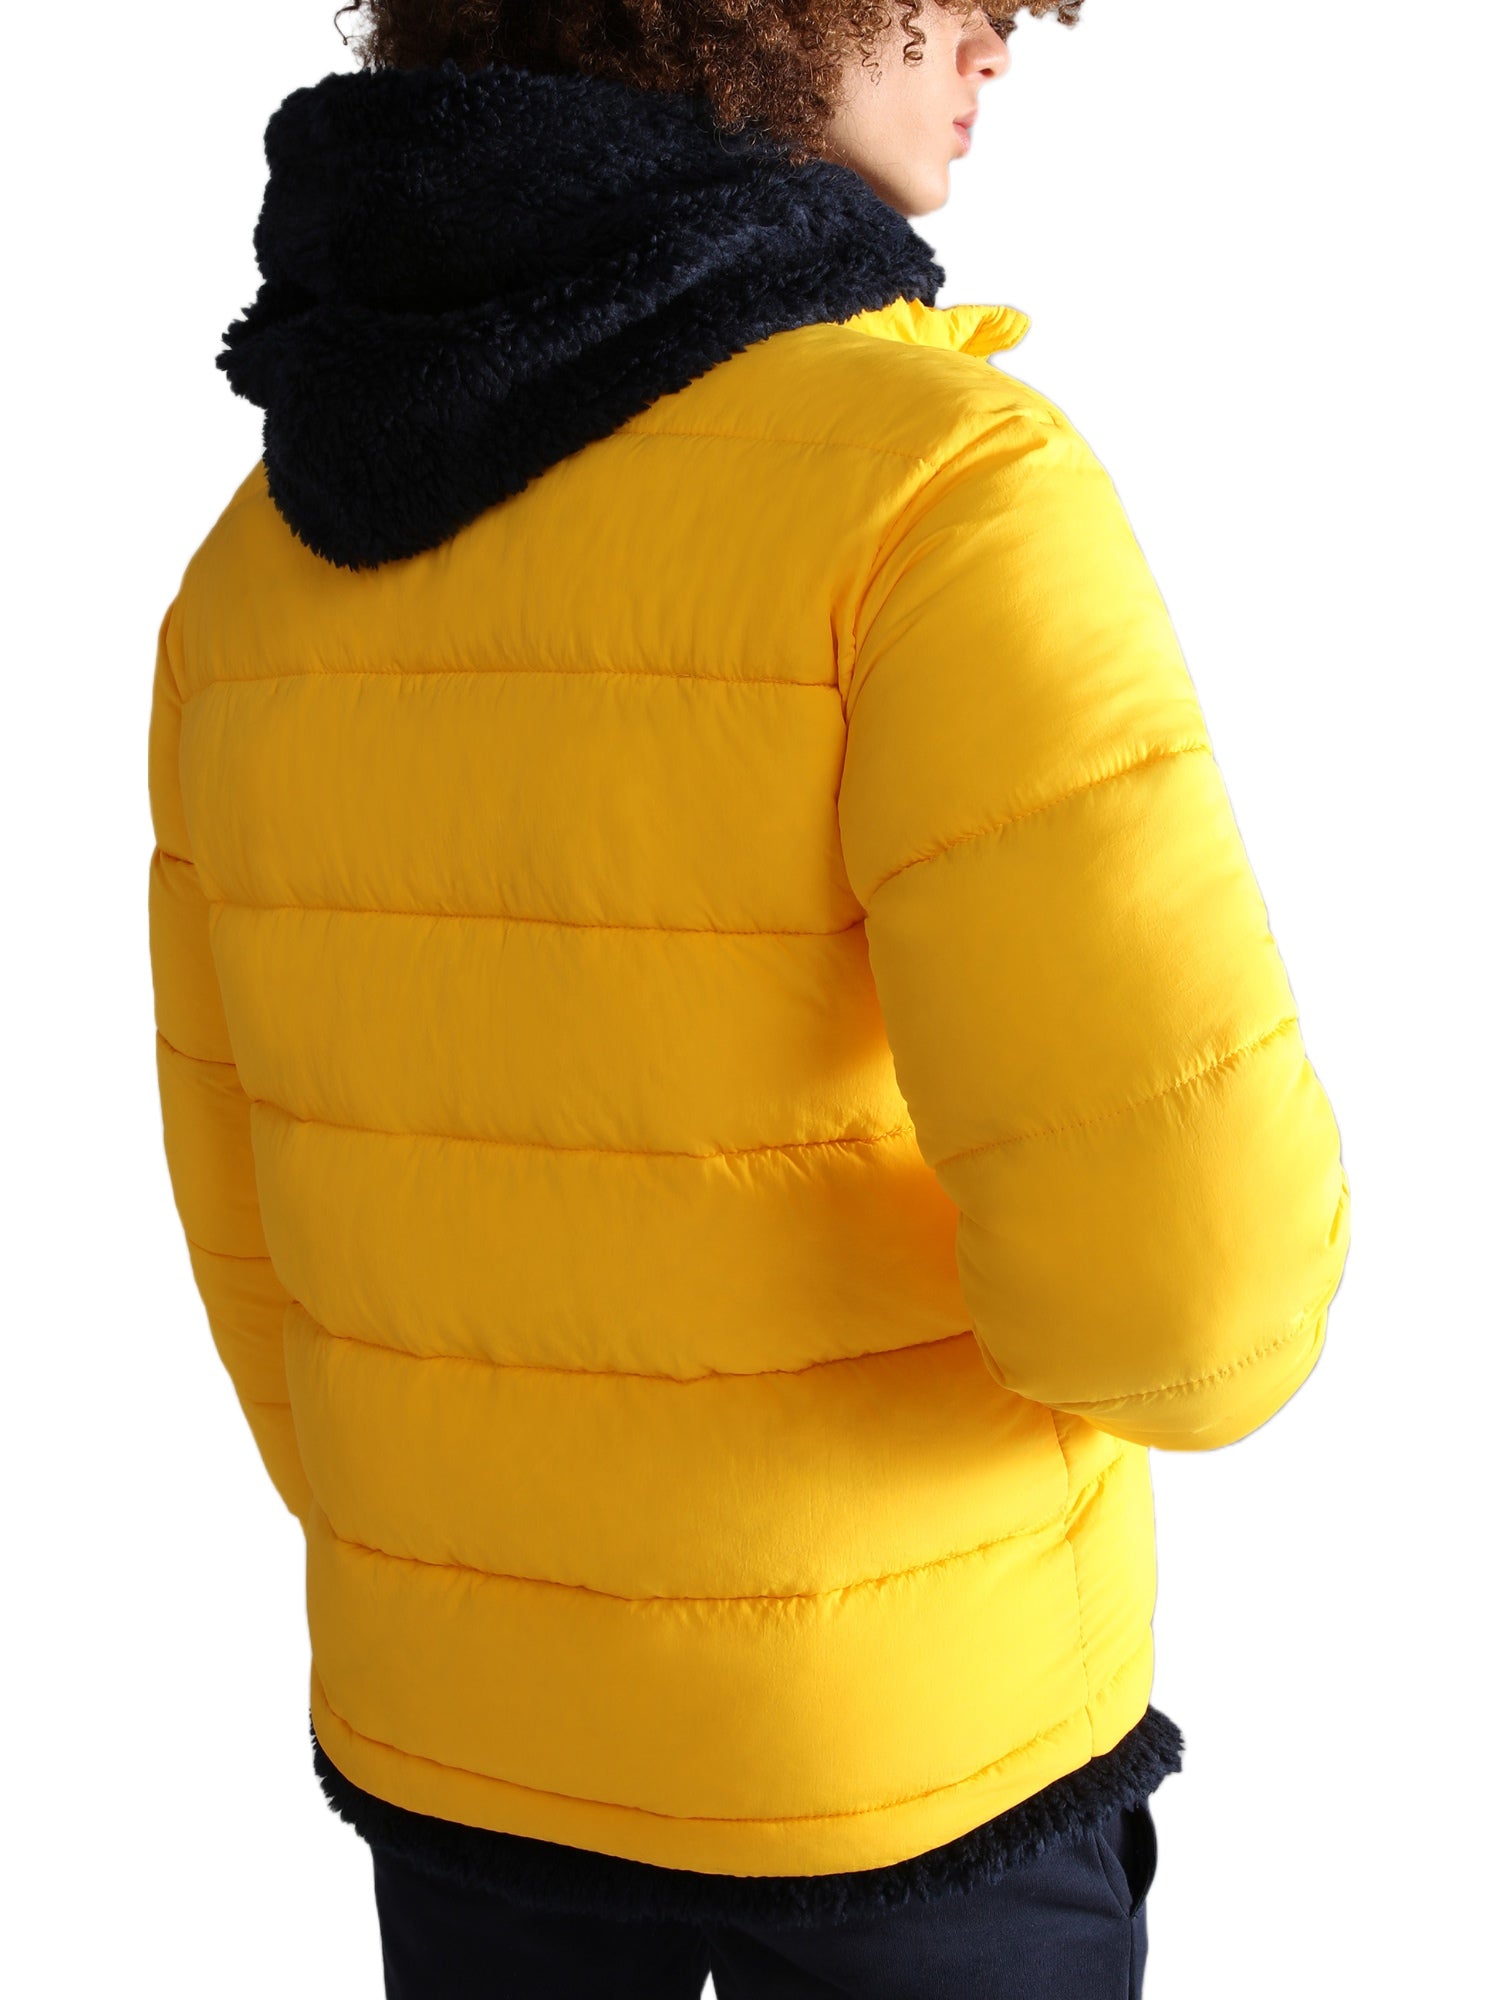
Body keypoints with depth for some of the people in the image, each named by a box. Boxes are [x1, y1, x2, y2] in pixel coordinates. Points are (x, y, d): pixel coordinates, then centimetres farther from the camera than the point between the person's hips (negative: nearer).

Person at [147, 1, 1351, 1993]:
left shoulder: (273, 565, -6)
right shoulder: (934, 487, -27)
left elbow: (262, 1211, 2)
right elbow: (1181, 1251, -33)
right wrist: (1206, 1310, -7)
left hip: (464, 1696, 5)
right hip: (894, 1719, -5)